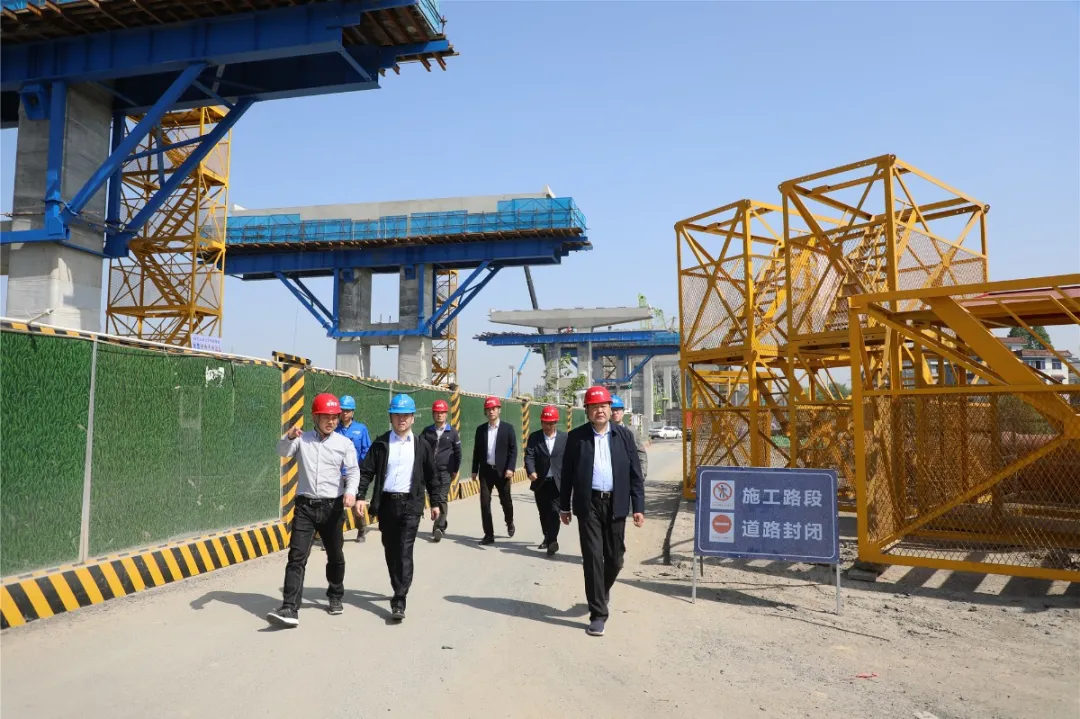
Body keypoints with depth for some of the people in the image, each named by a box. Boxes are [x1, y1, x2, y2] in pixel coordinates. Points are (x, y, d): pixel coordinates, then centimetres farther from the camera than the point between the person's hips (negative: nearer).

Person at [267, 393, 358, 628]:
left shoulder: (344, 443, 0)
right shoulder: (302, 440, 4)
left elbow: (353, 471, -3)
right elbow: (283, 452, -10)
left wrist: (350, 491, -22)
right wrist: (289, 437, -31)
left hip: (332, 506, 0)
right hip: (305, 505, 0)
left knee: (335, 555, 13)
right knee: (297, 556, -8)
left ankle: (335, 597, 36)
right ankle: (289, 609, -10)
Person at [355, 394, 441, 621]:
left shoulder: (422, 446, 5)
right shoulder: (380, 443, 4)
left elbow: (431, 476, 10)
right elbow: (366, 471, 1)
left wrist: (436, 502, 11)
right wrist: (360, 496, -10)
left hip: (410, 503, -2)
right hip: (386, 503, 2)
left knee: (405, 551, -10)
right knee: (390, 550, 11)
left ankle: (399, 601, -10)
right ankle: (399, 590, 30)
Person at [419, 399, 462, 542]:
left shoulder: (452, 432, 2)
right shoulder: (427, 431, 5)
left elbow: (458, 452, 6)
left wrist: (455, 470, 5)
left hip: (446, 471, -3)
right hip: (430, 470, 3)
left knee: (442, 499, -10)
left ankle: (439, 528, -12)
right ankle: (442, 525, 26)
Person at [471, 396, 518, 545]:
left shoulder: (507, 428, -1)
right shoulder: (481, 429, 7)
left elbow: (513, 450, -4)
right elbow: (477, 451, 10)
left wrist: (510, 468, -14)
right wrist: (474, 470, 6)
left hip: (502, 471, -2)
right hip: (485, 470, 2)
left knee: (505, 500, 8)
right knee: (485, 502, -2)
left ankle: (509, 523, 38)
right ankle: (489, 534, 5)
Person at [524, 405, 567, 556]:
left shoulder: (565, 438, 1)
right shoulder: (534, 437, 2)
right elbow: (529, 456, -9)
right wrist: (531, 471, -27)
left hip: (558, 482, -2)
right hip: (540, 482, 2)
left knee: (554, 512, -12)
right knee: (543, 513, 13)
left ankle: (552, 541, -11)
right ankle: (547, 538, 29)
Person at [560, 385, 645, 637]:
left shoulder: (624, 435, 4)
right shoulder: (576, 436, 1)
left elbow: (635, 473, 4)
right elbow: (567, 473, 5)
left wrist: (638, 506, -1)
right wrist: (564, 506, 5)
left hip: (615, 504, 2)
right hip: (589, 505, -2)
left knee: (615, 558, 10)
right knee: (593, 557, -4)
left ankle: (601, 593, 40)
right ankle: (598, 614, 5)